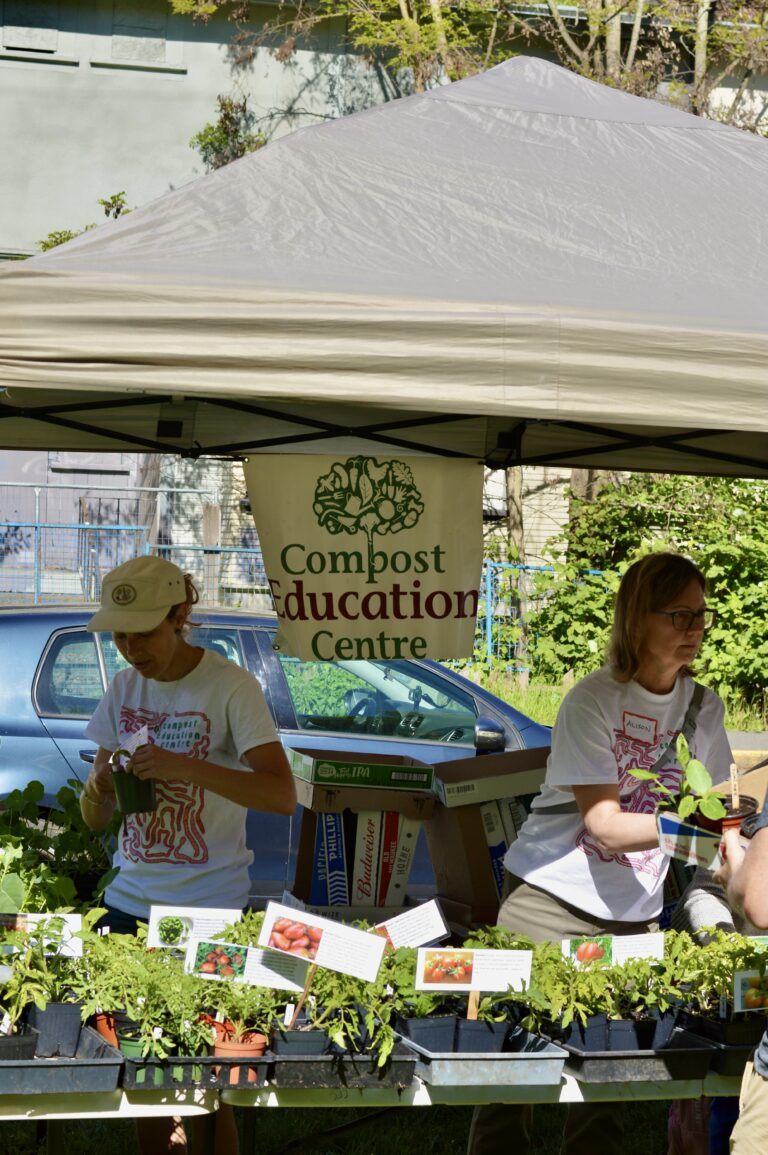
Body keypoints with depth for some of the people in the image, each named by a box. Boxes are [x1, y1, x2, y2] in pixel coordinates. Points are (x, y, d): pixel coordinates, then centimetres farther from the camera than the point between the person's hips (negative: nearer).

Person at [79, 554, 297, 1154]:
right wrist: (99, 788, -15)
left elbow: (282, 796, -20)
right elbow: (96, 818, 10)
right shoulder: (124, 689, 6)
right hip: (131, 902, 5)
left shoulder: (231, 687, -10)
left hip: (209, 907, -5)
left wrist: (185, 767, -31)